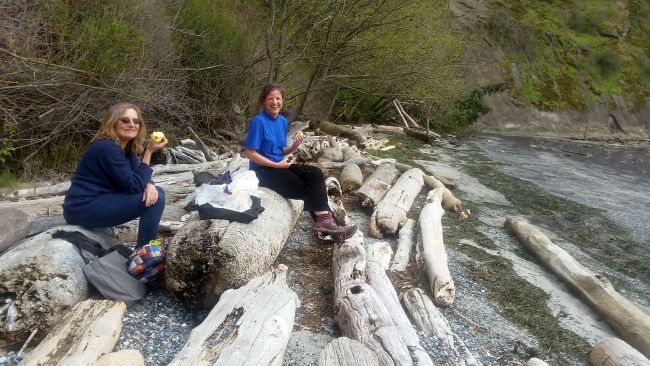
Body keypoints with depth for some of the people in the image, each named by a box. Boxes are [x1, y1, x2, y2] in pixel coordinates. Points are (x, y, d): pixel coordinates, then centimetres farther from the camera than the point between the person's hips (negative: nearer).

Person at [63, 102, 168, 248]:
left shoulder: (127, 147, 9)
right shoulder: (107, 148, -19)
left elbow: (140, 178, 7)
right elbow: (134, 186, -21)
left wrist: (149, 185, -18)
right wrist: (149, 151, -21)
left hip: (100, 201, 9)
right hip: (85, 208, -9)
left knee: (156, 192, 8)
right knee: (156, 199, -17)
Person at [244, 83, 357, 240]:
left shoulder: (283, 121, 8)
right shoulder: (258, 121, -14)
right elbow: (250, 153, -17)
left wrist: (294, 146, -8)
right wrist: (278, 165, -16)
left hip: (280, 165, 7)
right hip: (263, 170, -7)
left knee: (316, 174, -15)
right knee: (305, 188, -17)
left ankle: (324, 221, -18)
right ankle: (324, 220, -5)